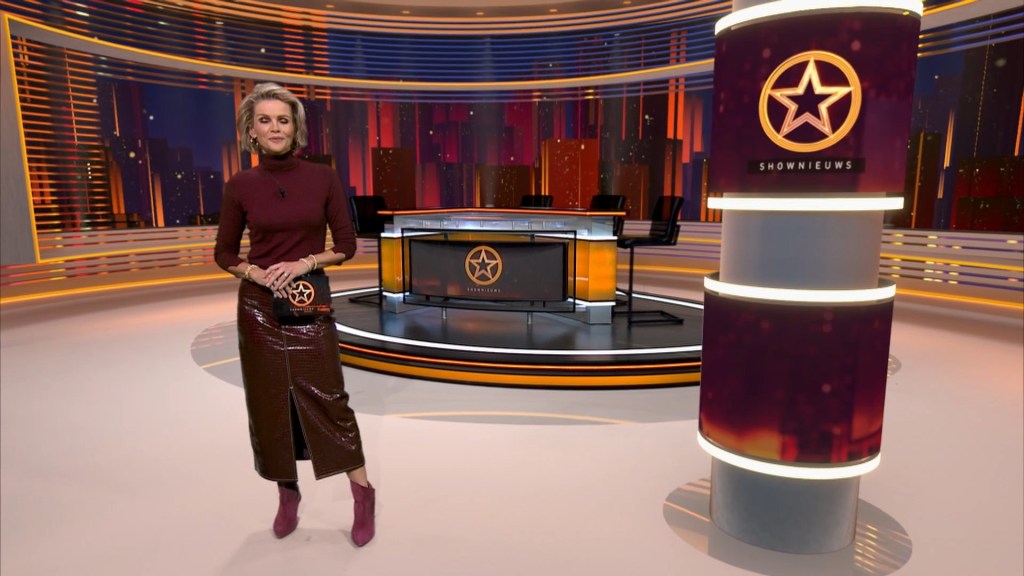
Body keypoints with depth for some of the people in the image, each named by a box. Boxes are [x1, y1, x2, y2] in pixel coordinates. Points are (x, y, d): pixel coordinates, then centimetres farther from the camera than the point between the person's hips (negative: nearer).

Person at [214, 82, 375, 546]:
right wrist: (257, 273, -13)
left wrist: (305, 263, -17)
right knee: (269, 401, 9)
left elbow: (346, 244, -1)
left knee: (326, 397, 0)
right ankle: (288, 494, 29)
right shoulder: (240, 186, -1)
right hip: (259, 306, 2)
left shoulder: (322, 178, -3)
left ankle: (363, 494, 16)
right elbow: (224, 253, 5)